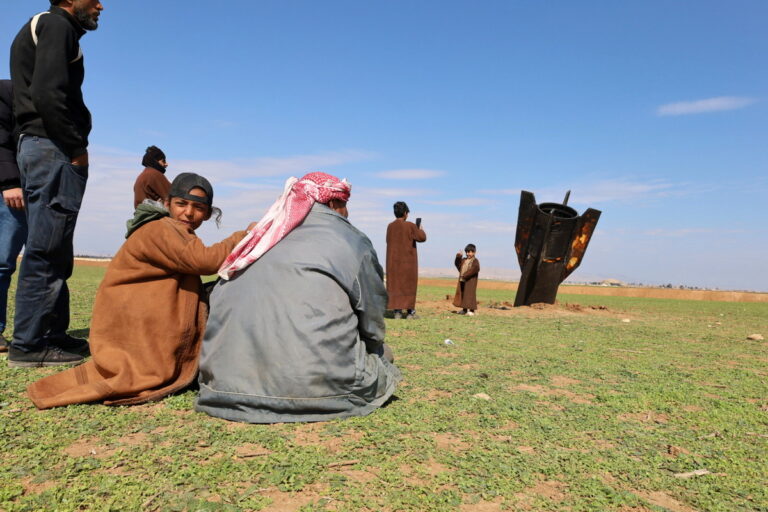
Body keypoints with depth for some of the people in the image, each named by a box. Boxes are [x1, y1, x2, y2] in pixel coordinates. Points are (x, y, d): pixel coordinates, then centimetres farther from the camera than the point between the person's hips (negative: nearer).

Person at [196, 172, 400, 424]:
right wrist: (377, 348, 31)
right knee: (381, 357, 23)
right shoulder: (353, 242, 3)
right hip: (313, 385, -4)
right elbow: (373, 324, 8)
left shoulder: (265, 239, 15)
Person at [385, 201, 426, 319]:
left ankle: (397, 310, 3)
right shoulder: (410, 226, -11)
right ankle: (409, 311, 7)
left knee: (394, 285, 7)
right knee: (409, 285, 5)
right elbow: (422, 238, -9)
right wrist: (420, 229, 11)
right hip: (408, 261, -3)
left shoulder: (390, 226, 2)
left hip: (393, 261, 4)